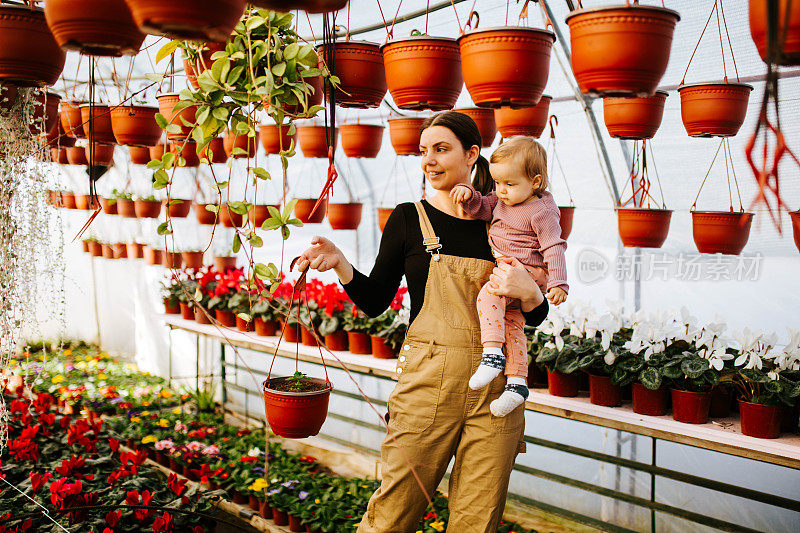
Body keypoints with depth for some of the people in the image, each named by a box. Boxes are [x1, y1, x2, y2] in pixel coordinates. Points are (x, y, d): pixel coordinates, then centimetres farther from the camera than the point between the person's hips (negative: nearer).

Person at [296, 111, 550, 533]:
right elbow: (375, 302, 4)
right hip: (427, 383, -2)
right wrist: (338, 262, -11)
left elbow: (535, 318, 12)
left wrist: (527, 291, -10)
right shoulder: (409, 218, 4)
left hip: (494, 390, 2)